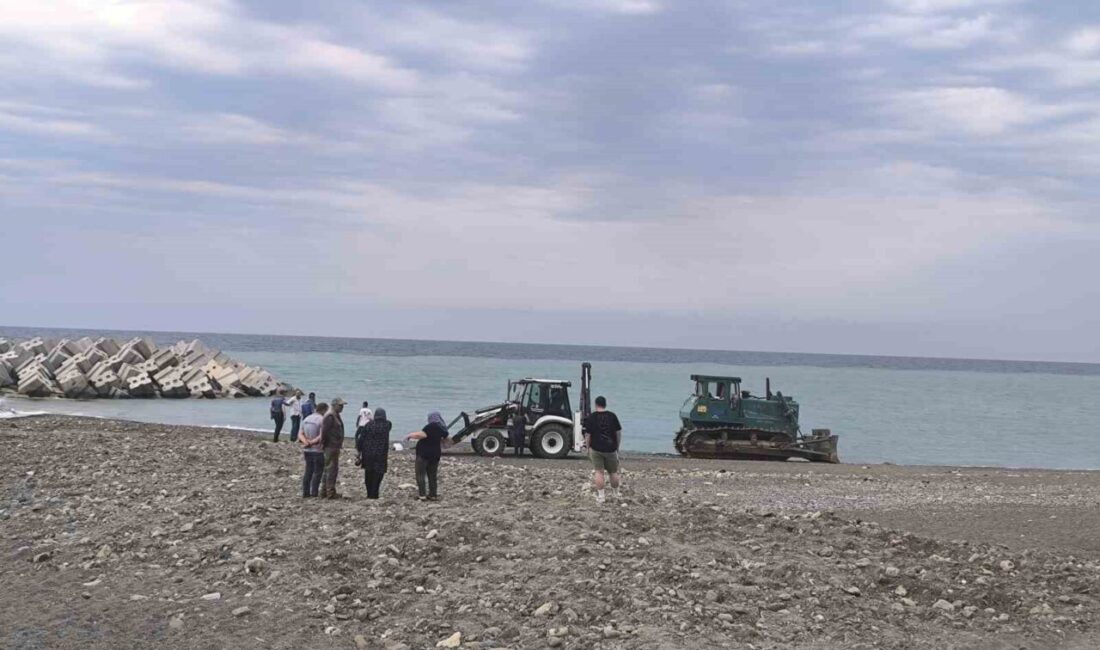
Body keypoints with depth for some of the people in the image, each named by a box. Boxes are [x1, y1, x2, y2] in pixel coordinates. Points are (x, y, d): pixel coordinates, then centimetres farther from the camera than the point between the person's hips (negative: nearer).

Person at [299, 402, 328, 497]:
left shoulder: (306, 418, 12)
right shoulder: (322, 419, -12)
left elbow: (301, 434, 6)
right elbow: (322, 436, -22)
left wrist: (306, 441, -10)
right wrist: (313, 442, -14)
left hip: (307, 450, 7)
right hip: (318, 450, -7)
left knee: (308, 471, 13)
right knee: (318, 472, 1)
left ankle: (305, 492, 13)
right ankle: (314, 493, -1)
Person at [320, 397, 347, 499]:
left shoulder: (336, 416, 17)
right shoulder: (330, 416, -16)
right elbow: (324, 431, -22)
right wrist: (324, 444, -19)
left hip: (335, 447, 11)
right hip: (331, 447, -11)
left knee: (328, 470, 16)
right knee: (332, 469, -7)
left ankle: (324, 492, 23)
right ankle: (330, 493, -5)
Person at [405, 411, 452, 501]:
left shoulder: (431, 426, -15)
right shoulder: (442, 428, 8)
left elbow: (422, 435, -26)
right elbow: (448, 439, 18)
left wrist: (410, 435, -14)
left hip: (424, 453, -7)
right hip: (435, 454, 7)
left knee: (421, 474, -3)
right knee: (433, 475, 14)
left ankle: (422, 495, -10)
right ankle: (433, 495, 13)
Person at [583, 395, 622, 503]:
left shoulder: (591, 418, -5)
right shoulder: (612, 416, 1)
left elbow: (588, 435, -6)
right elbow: (618, 433, 3)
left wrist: (588, 448, 6)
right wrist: (617, 446, 14)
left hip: (596, 449, -2)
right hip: (611, 449, 2)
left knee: (598, 472, 2)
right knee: (613, 472, 15)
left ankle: (600, 496, -3)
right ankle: (616, 494, 28)